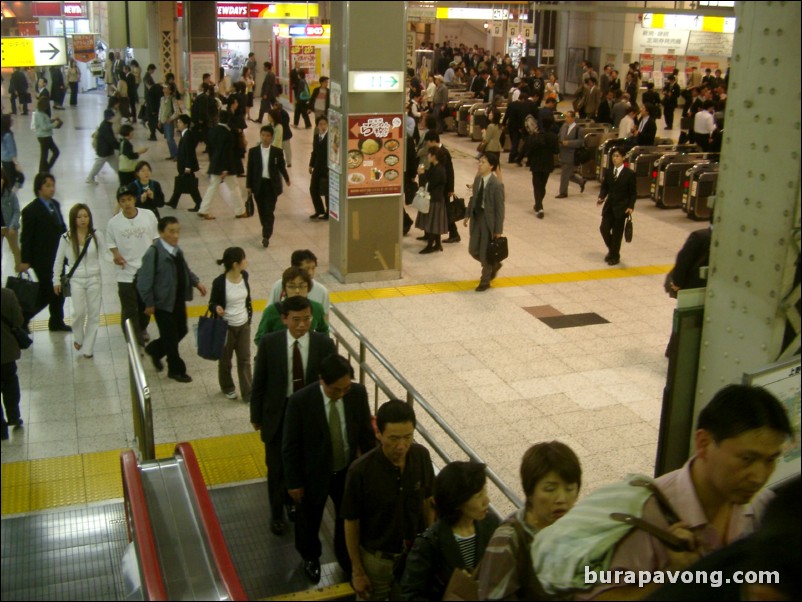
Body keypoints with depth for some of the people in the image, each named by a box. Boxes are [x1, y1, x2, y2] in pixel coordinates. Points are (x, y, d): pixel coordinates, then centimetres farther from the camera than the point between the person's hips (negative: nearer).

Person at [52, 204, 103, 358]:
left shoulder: (96, 235, -2)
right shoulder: (66, 238, -3)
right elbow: (59, 261, 5)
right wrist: (56, 280, 7)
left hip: (94, 279, 1)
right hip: (76, 280, -1)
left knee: (94, 314, 4)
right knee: (79, 312, -10)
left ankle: (88, 347, 16)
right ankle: (78, 338, 20)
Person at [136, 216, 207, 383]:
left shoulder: (175, 249, -2)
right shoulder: (153, 253, -25)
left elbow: (184, 269, 16)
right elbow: (143, 282, -21)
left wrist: (196, 282, 3)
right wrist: (149, 304, -15)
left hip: (179, 300, 8)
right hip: (163, 302, -8)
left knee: (181, 331, 19)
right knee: (171, 336, 7)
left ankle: (155, 350, 43)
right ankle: (176, 370, 27)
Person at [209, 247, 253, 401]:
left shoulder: (244, 276, -8)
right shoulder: (219, 282, -23)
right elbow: (212, 303, -10)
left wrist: (250, 314, 16)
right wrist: (216, 308, -32)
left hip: (244, 324, 4)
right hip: (226, 326, -4)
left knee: (245, 359, 9)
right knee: (225, 359, 18)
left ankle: (248, 393, 17)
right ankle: (227, 387, 41)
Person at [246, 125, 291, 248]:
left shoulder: (277, 152, -3)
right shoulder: (253, 151, -1)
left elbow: (282, 167, 10)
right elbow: (250, 170, 2)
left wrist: (287, 179, 20)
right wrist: (248, 186, 1)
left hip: (272, 185, -2)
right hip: (258, 184, 2)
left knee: (269, 211, -6)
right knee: (262, 210, 12)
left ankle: (266, 236, -7)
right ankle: (266, 229, 34)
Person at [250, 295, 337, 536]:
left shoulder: (324, 344, -13)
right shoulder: (269, 343, -14)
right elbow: (259, 382, -4)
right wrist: (256, 415, 1)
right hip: (277, 414, 0)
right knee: (277, 468, 13)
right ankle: (277, 514, 36)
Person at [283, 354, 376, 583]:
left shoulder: (358, 393, -18)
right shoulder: (300, 401, -28)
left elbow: (366, 432, -3)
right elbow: (290, 446, -16)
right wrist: (294, 482, -10)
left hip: (348, 471, 2)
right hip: (313, 474, -2)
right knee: (309, 521, 22)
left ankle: (347, 558, 50)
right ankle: (311, 558, 53)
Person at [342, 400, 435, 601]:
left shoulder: (421, 456, -16)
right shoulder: (360, 471, -28)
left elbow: (427, 501, 0)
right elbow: (351, 523, -16)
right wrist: (358, 571, -9)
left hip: (413, 554, 3)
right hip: (376, 558, -3)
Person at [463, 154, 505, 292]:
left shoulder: (497, 185, -19)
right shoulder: (477, 179, 2)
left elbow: (500, 208, -16)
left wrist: (498, 230, -14)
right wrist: (468, 214, 12)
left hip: (488, 220, -7)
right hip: (476, 217, 7)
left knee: (485, 252, 5)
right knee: (473, 250, 12)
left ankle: (485, 281, 25)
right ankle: (493, 265, 39)